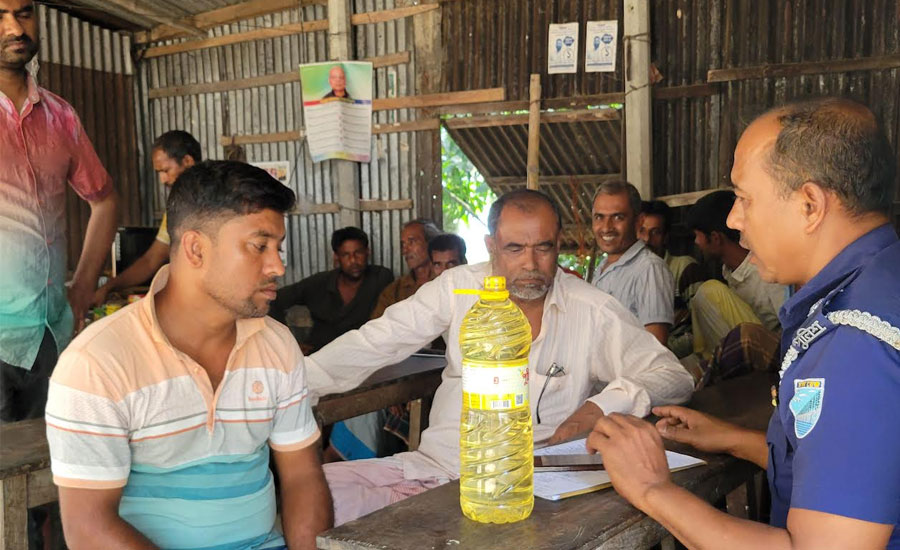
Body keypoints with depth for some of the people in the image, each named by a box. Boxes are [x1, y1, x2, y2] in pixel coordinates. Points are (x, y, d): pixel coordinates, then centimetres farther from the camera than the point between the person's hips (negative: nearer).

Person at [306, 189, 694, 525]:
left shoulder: (592, 311, -1)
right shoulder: (458, 288, 3)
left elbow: (673, 376, 1)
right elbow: (374, 342, 4)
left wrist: (602, 406, -18)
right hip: (434, 465, 3)